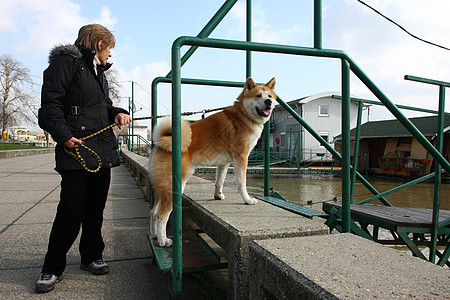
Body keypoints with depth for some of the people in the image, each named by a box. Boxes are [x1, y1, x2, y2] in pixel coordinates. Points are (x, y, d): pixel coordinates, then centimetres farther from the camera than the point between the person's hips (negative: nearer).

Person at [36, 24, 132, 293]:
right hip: (76, 150, -8)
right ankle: (53, 269, 12)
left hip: (103, 151, 8)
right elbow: (51, 103, -11)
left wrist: (117, 113, 6)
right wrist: (63, 135, -21)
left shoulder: (98, 71, 22)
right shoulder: (66, 61, -4)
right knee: (71, 210, -5)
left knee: (96, 208, 13)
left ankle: (91, 257, 27)